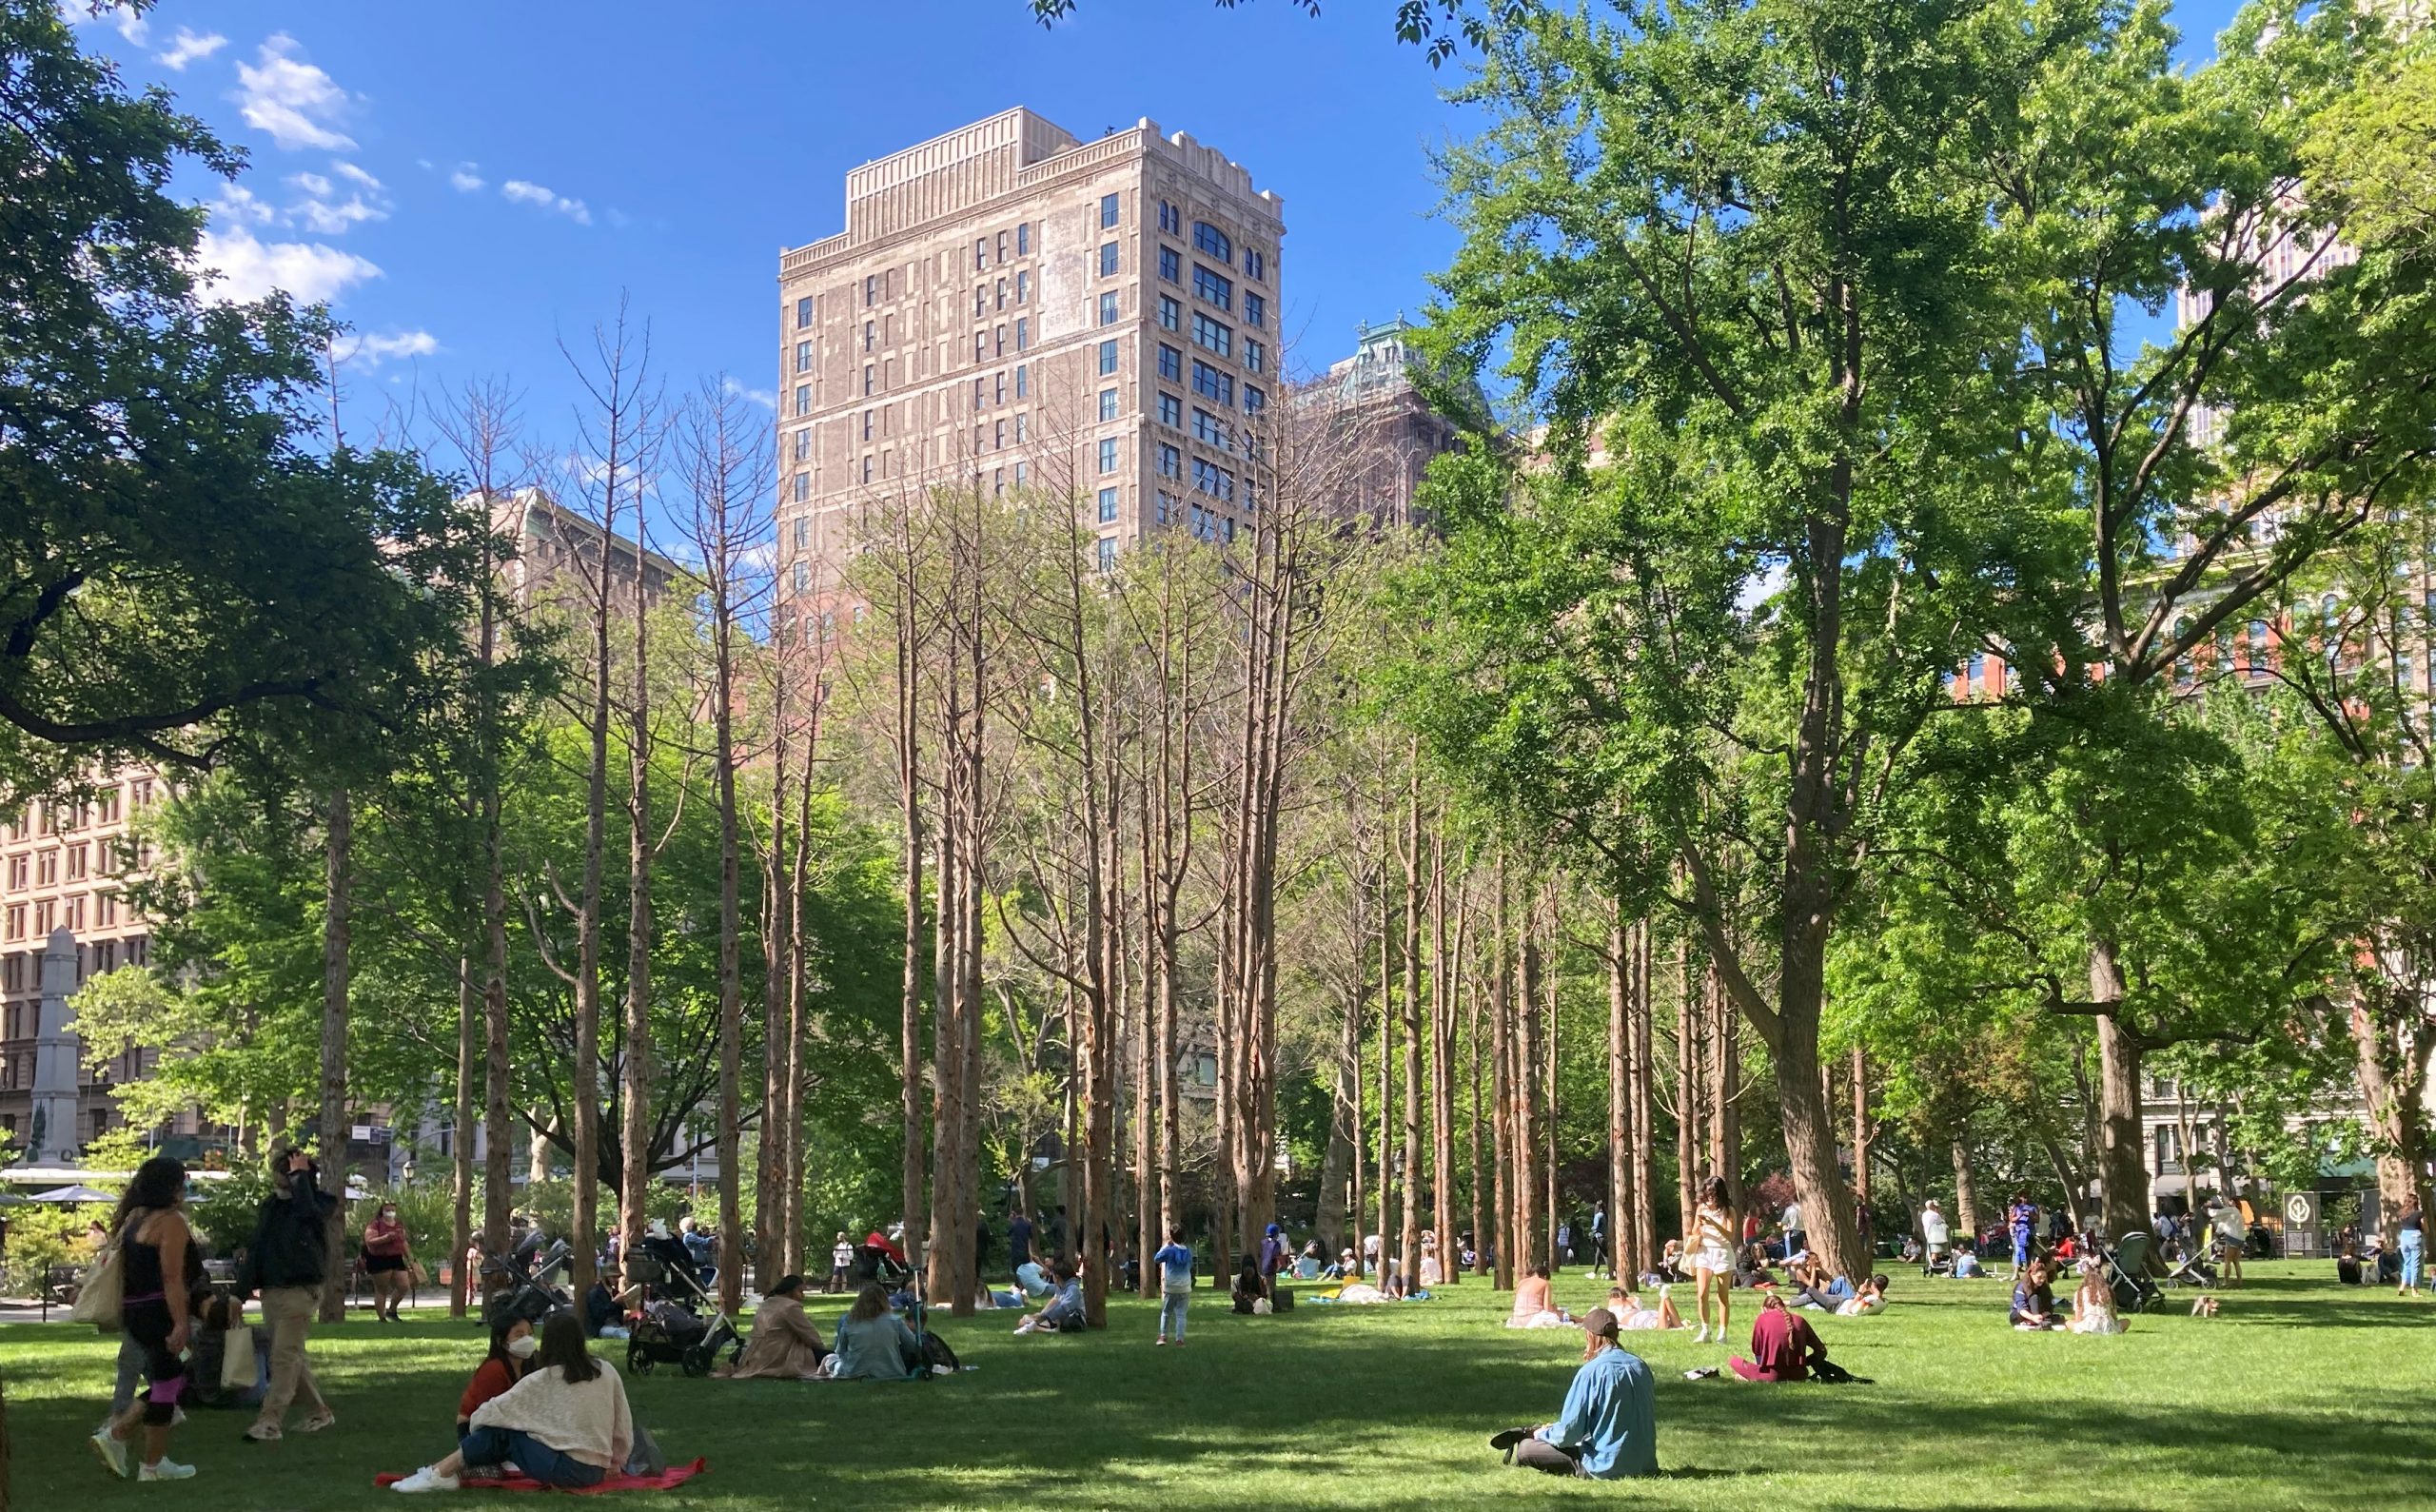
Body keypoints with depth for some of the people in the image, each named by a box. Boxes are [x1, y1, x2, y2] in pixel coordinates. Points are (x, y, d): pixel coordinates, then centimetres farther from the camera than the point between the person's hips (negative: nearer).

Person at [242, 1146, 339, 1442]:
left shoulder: (321, 1202, -6)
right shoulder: (270, 1204, 12)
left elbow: (308, 1210, -31)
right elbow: (257, 1248, 14)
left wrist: (301, 1175, -20)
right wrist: (245, 1287, 8)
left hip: (300, 1292, -7)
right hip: (271, 1291, 7)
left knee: (284, 1356, -11)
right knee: (293, 1357, 12)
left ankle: (270, 1422, -11)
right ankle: (319, 1412, 24)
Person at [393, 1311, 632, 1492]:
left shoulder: (543, 1380, -3)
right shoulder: (606, 1372, 6)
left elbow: (494, 1411, 2)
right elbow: (623, 1425, 8)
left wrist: (475, 1422, 22)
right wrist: (615, 1460, 21)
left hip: (566, 1469, -5)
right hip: (597, 1472, 5)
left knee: (501, 1430, 7)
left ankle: (443, 1472, 1)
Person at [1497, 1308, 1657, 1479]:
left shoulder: (1591, 1372, -16)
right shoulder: (1640, 1366, 4)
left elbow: (1569, 1433, -15)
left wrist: (1542, 1434, 8)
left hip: (1606, 1469, -7)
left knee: (1525, 1449, -2)